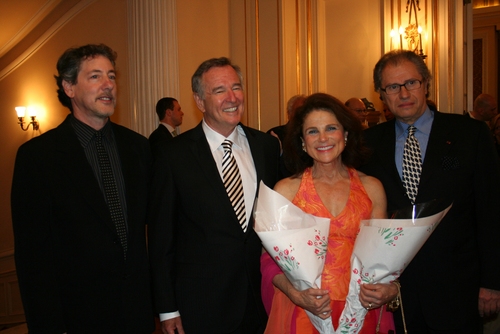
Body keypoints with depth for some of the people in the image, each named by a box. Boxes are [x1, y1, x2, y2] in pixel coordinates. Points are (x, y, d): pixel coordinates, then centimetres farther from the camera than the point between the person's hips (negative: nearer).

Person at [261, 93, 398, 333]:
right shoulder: (286, 190, -3)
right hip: (303, 312, -2)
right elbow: (271, 258, -3)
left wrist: (390, 289, -10)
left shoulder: (371, 188, 2)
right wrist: (296, 294, -18)